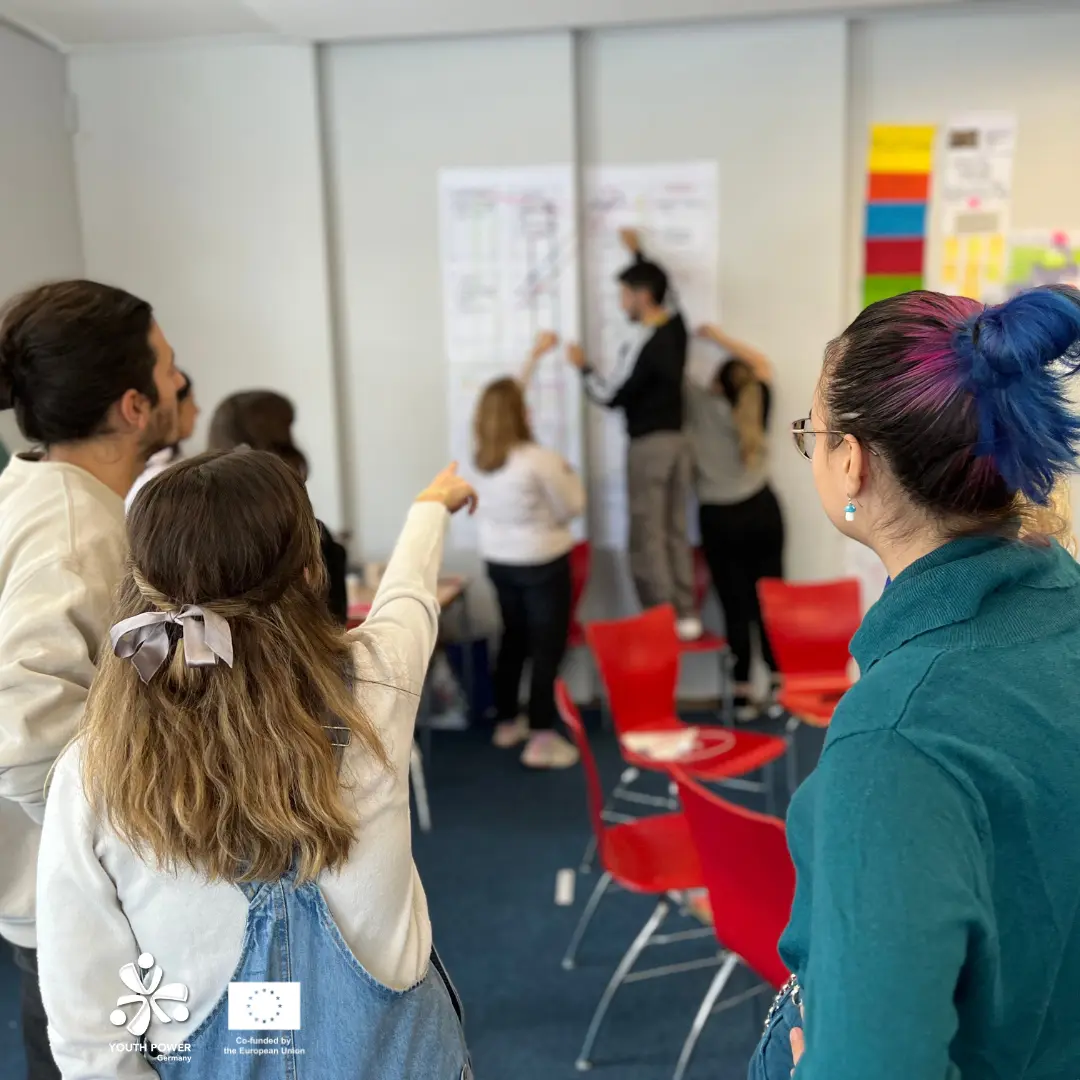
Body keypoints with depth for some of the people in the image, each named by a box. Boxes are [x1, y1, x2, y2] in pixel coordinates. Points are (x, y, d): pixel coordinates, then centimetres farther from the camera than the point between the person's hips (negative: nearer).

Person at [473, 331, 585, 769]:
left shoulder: (481, 454, -4)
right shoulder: (540, 460, -23)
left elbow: (505, 396, 11)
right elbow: (571, 508, -13)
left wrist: (534, 356, 19)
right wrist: (570, 476, 6)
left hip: (498, 561, 7)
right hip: (542, 564, -7)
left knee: (513, 639, 20)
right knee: (547, 646, 1)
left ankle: (507, 723, 31)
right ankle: (541, 739, 3)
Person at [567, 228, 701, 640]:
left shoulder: (652, 347, -20)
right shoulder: (676, 325, 4)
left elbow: (614, 398, -14)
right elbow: (656, 284, 27)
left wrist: (583, 367, -1)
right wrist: (638, 254, 35)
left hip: (649, 446, -9)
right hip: (676, 440, 9)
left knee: (647, 536, -2)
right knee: (675, 531, 12)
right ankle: (686, 615, 16)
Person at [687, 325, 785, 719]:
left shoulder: (701, 405, -5)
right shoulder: (757, 411, 4)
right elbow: (762, 364, 20)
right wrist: (719, 337, 19)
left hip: (720, 519, -2)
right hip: (763, 511, 2)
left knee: (735, 605, 0)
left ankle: (744, 694, 5)